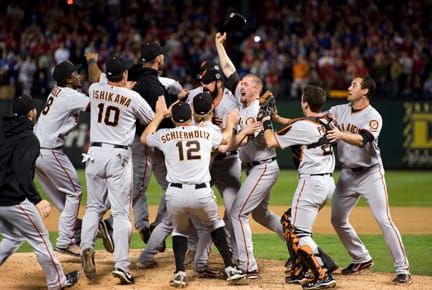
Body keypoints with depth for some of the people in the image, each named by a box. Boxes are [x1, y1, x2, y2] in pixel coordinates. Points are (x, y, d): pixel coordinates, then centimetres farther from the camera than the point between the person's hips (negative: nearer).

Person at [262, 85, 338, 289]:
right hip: (328, 182, 9)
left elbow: (272, 142, -8)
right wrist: (278, 118, 30)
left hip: (311, 181, -9)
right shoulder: (327, 123, 9)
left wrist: (267, 123, 7)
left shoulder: (302, 126, -14)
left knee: (299, 234, -5)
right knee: (289, 222, 23)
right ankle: (299, 272, 25)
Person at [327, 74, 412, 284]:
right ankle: (361, 259, 28)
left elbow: (362, 140, -34)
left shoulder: (373, 117, -16)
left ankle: (402, 270, -10)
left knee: (384, 220, -13)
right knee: (337, 220, 10)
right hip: (347, 174, 6)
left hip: (370, 174, -6)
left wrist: (342, 135, -51)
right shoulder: (339, 111, 2)